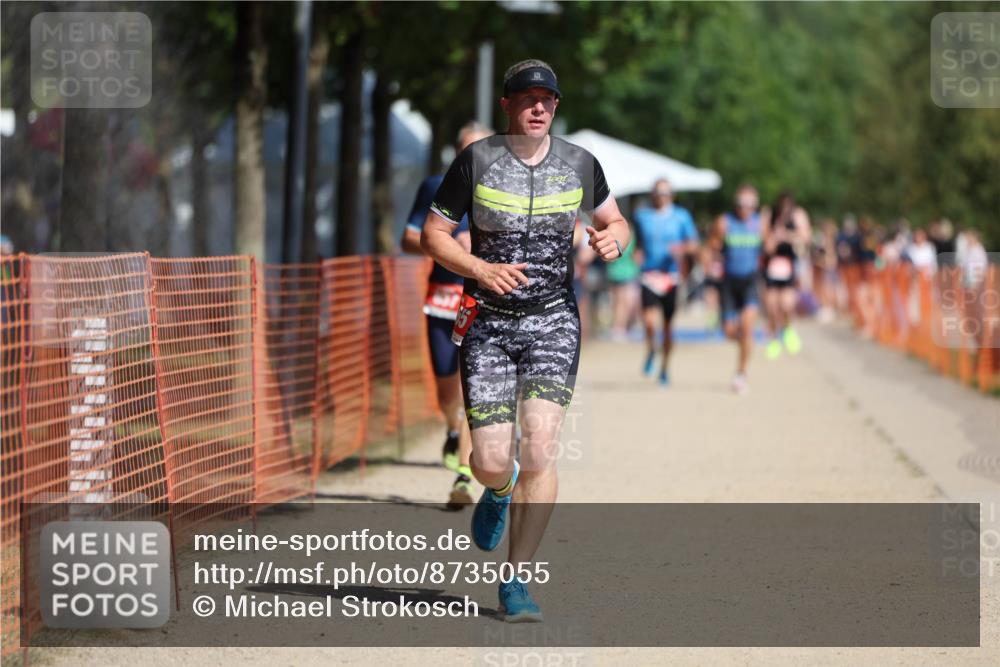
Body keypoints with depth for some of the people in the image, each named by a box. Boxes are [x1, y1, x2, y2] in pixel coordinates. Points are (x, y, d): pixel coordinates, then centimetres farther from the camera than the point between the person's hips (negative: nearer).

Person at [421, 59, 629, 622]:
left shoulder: (579, 164, 4)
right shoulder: (477, 161, -3)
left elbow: (614, 222, 18)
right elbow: (434, 234, 1)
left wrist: (613, 239, -6)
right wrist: (481, 269, -16)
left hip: (553, 322, 1)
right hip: (488, 323, -1)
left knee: (540, 451, -14)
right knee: (492, 462, -7)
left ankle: (517, 581, -2)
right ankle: (500, 490, 34)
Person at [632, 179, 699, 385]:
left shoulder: (681, 216, 3)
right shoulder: (642, 215, 6)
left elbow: (694, 244, 0)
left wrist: (682, 248, -21)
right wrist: (639, 255, 1)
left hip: (671, 275, 0)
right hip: (649, 274, 0)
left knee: (668, 324, 7)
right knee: (649, 320, -19)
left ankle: (664, 367, 24)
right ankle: (651, 350, 12)